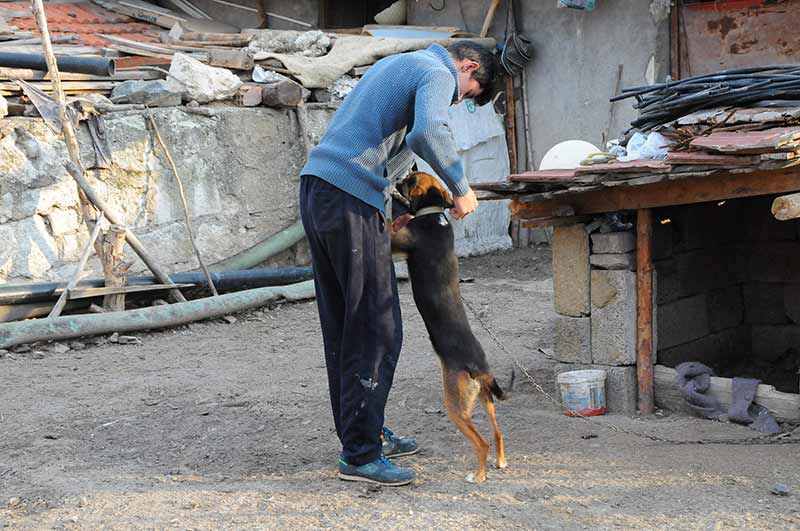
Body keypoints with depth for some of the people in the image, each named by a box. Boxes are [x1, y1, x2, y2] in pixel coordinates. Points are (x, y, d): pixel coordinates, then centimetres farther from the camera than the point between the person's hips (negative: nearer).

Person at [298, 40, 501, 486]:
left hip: (316, 185, 10)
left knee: (343, 325, 13)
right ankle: (360, 454, -4)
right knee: (377, 328, -6)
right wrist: (461, 187, -12)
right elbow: (427, 131, -24)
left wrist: (396, 192, 26)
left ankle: (363, 431, 22)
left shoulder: (394, 64, 28)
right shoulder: (437, 75, -3)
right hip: (353, 199, -10)